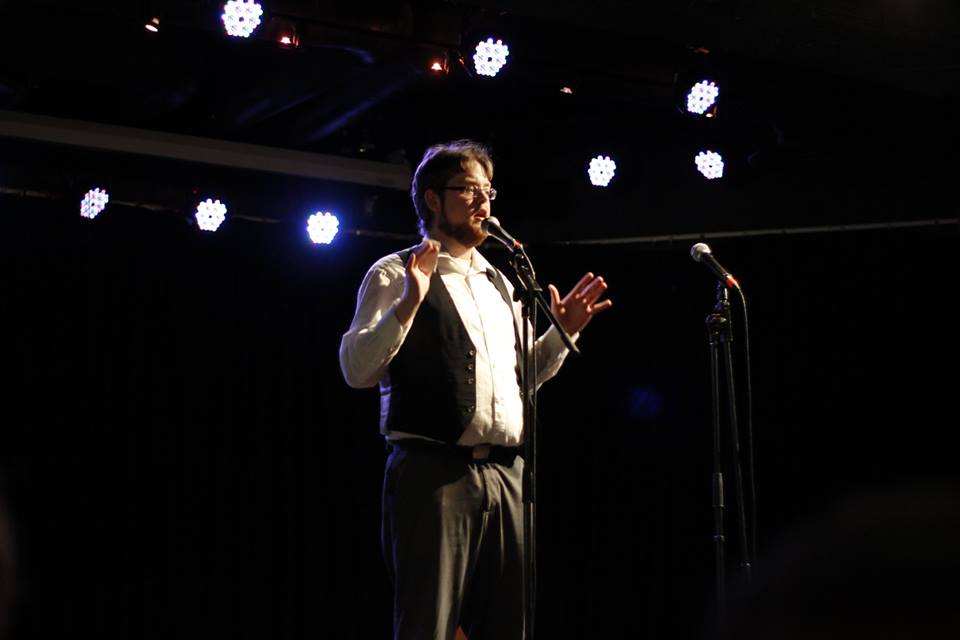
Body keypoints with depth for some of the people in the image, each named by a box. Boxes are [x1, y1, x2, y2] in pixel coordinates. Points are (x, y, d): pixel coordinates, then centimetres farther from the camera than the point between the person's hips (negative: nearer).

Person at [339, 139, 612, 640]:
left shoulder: (499, 284, 23)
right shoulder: (397, 274, 1)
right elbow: (356, 370, -10)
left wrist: (562, 331, 18)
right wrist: (409, 303, -22)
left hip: (505, 476, 7)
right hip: (433, 474, -7)